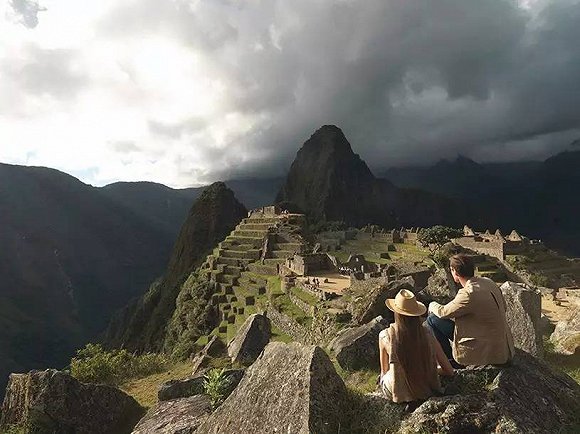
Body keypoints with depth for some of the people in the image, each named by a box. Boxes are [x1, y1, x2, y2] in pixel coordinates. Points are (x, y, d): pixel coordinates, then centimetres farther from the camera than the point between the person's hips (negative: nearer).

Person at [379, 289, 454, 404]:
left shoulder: (385, 336, -19)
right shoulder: (426, 333, -15)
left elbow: (384, 370, -3)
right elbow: (449, 371, -6)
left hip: (399, 394, -1)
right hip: (426, 391, 2)